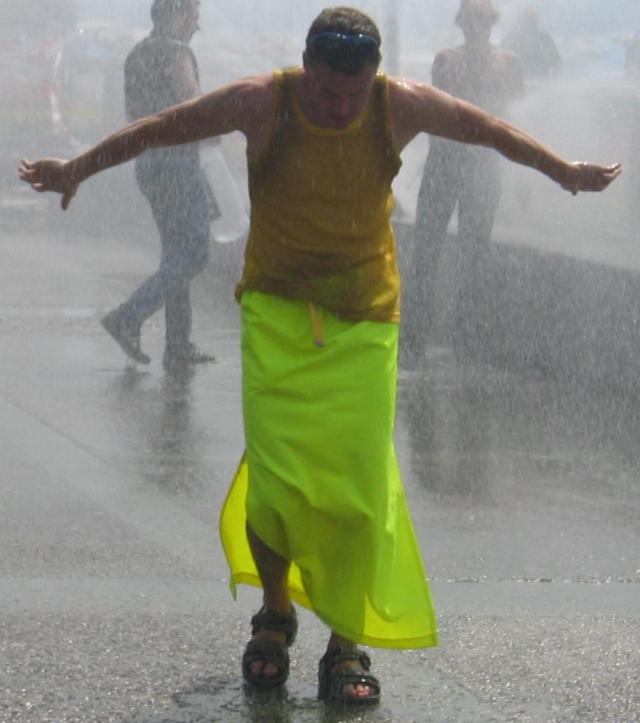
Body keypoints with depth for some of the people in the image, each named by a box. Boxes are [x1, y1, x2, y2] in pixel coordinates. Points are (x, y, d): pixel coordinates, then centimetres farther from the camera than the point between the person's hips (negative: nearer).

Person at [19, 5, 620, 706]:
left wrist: (566, 171, 26)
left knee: (361, 486, -6)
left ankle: (347, 644, 8)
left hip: (364, 321, 1)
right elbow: (159, 129, 2)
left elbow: (489, 131, 11)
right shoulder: (262, 103, -12)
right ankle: (275, 612, 17)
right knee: (276, 479, -10)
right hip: (276, 314, -1)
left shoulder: (402, 107, -7)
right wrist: (76, 169, 12)